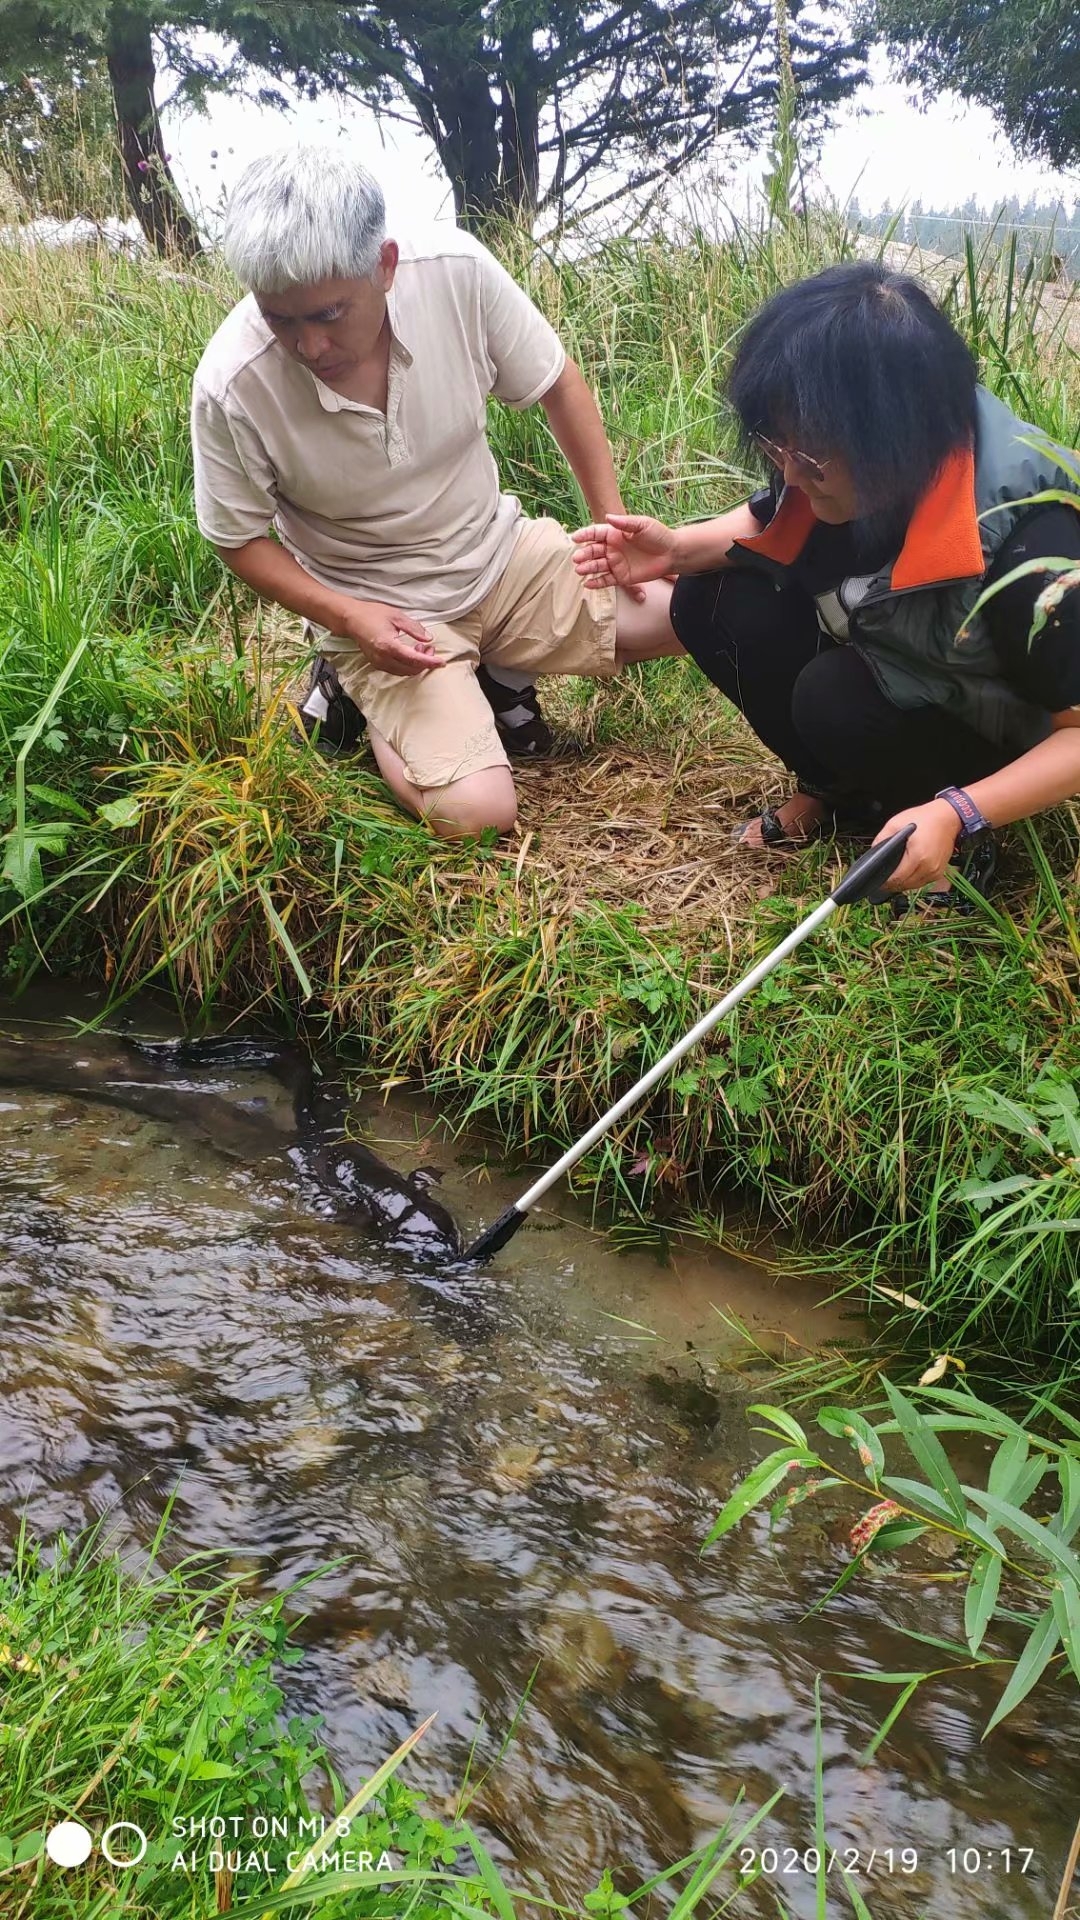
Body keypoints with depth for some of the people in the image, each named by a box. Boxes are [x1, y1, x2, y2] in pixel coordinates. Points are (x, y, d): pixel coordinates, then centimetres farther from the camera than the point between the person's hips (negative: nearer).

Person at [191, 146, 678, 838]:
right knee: (476, 812, -22)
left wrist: (612, 520, -3)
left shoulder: (458, 272, -20)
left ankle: (498, 669, 11)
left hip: (500, 552, 4)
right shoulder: (232, 388, -25)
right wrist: (349, 617, -21)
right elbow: (240, 540, -8)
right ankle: (361, 695, 7)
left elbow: (558, 385, -2)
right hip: (379, 611, -4)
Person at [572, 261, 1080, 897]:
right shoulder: (837, 458, -18)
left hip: (995, 739, -6)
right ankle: (836, 792, 3)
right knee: (711, 603, -12)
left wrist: (953, 815, -40)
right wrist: (676, 549, -14)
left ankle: (934, 804, -3)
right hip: (884, 663, 7)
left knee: (835, 701, -33)